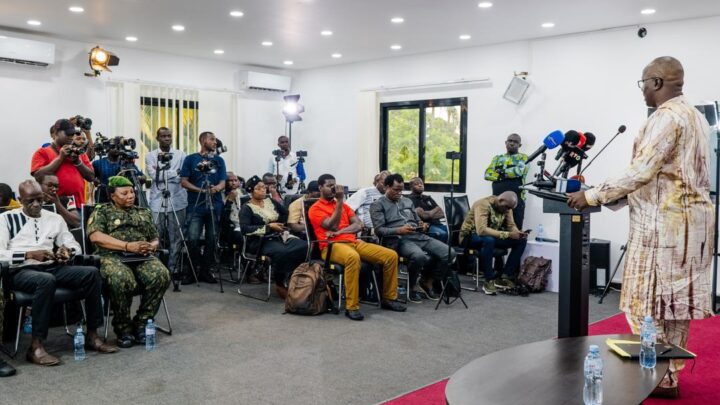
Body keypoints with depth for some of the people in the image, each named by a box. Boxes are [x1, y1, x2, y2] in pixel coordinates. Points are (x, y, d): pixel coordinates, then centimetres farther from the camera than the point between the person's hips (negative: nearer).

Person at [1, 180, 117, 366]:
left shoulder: (54, 218, 19)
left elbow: (75, 245, 17)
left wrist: (67, 251, -7)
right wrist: (30, 254, -17)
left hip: (52, 268, 4)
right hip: (21, 271, -4)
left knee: (92, 273, -20)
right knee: (46, 280, -39)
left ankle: (92, 335, -12)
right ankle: (36, 347, -32)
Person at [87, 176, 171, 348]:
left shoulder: (144, 213, 26)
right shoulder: (101, 211, 13)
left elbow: (155, 239, 25)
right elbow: (96, 236, -5)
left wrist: (151, 247, -2)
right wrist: (128, 246, -15)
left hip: (142, 257, 4)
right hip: (112, 256, -3)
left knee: (161, 275, -30)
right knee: (122, 279, -39)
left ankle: (141, 323, -14)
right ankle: (123, 328, -16)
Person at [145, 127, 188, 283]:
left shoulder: (181, 155, 8)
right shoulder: (150, 156, 8)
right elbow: (153, 175, -8)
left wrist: (162, 171, -7)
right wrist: (174, 172, -8)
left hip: (177, 202, 0)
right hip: (157, 203, 0)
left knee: (176, 237, 2)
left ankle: (174, 268, 11)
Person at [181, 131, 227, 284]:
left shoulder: (219, 160, 11)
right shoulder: (190, 159, 5)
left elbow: (223, 182, 5)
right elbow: (184, 182, 0)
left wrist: (216, 188, -18)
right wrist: (200, 190, -14)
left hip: (215, 205, 3)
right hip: (196, 205, -2)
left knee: (212, 239, 3)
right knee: (193, 238, -11)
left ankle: (205, 270, 15)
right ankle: (193, 269, 7)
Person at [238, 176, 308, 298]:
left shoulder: (270, 201, 15)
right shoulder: (247, 208, -2)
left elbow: (286, 212, 26)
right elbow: (245, 229, -17)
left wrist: (281, 225, 9)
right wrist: (269, 226, -19)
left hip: (278, 236, 6)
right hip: (260, 241, -6)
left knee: (304, 246, -22)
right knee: (282, 252, -38)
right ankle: (280, 284, -15)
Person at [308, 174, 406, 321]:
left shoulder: (343, 205, 24)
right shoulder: (315, 209, 4)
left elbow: (358, 225, 11)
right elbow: (332, 226, -12)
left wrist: (339, 231, -7)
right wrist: (339, 200, -13)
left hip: (353, 242, 7)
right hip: (332, 246, -7)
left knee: (391, 255, -8)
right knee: (353, 257, -42)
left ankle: (388, 298, 6)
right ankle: (352, 307, -35)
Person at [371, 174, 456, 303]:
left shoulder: (407, 201, 26)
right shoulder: (378, 205, 6)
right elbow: (379, 230, -6)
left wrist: (423, 226, 1)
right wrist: (399, 230, -21)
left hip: (419, 236, 7)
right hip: (399, 239, -6)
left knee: (449, 253, -13)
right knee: (419, 256, -39)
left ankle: (427, 283, 6)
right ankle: (413, 286, -8)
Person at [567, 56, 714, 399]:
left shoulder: (666, 117, -14)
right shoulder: (694, 115, 16)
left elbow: (642, 171, -21)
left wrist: (593, 196, -16)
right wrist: (627, 195, 19)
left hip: (665, 221, -10)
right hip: (689, 216, 10)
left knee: (649, 301, -3)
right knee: (674, 299, 13)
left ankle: (660, 378, 3)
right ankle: (668, 374, 22)